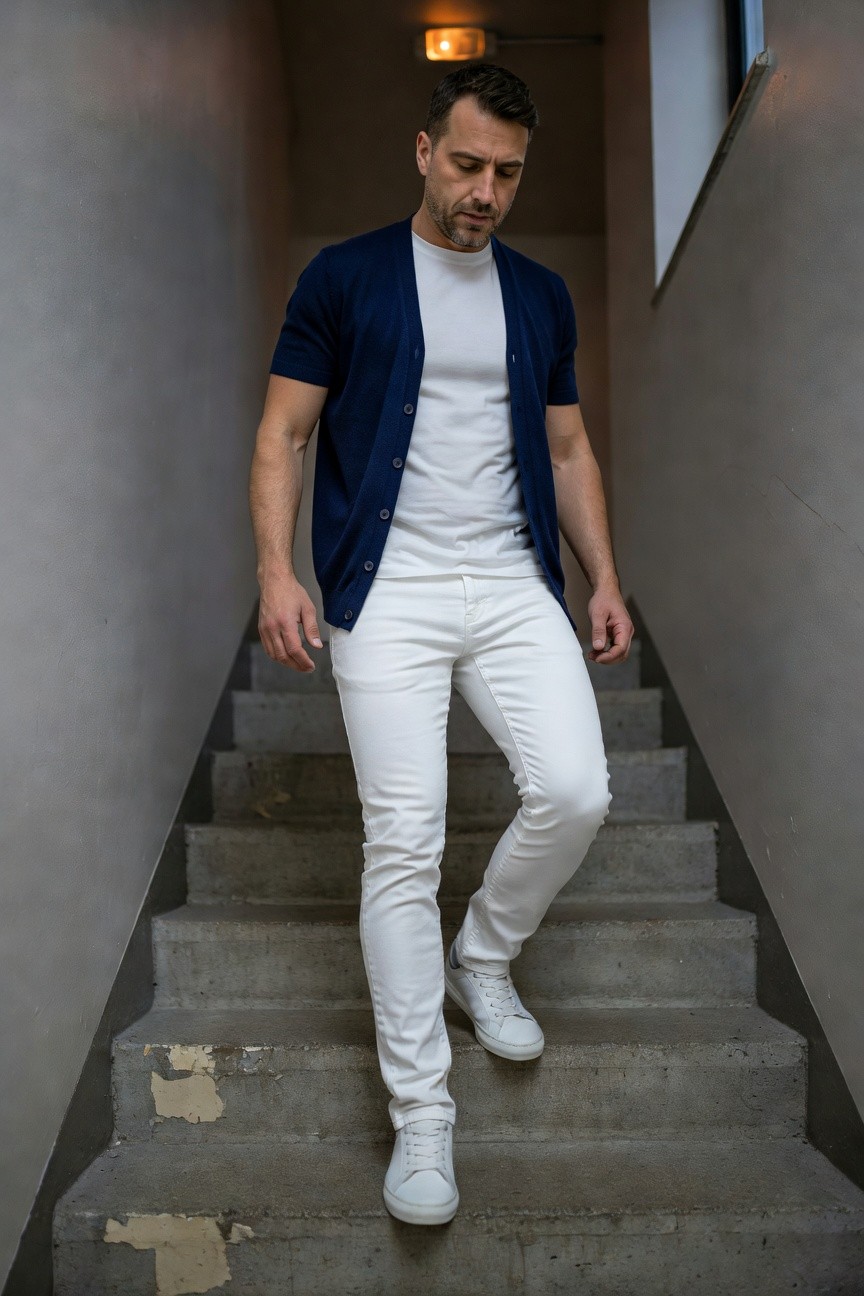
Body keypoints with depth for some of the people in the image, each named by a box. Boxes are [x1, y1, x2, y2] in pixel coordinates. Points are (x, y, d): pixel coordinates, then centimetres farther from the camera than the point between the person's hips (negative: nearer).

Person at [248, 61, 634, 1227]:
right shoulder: (343, 279, 5)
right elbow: (283, 433, 2)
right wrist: (277, 571, -11)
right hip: (388, 589, -3)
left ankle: (482, 960, 19)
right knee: (403, 845, -7)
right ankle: (420, 1111, 8)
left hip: (514, 581, 4)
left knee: (576, 792, -12)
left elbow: (567, 448, 19)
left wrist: (605, 580, 10)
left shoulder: (542, 297, 16)